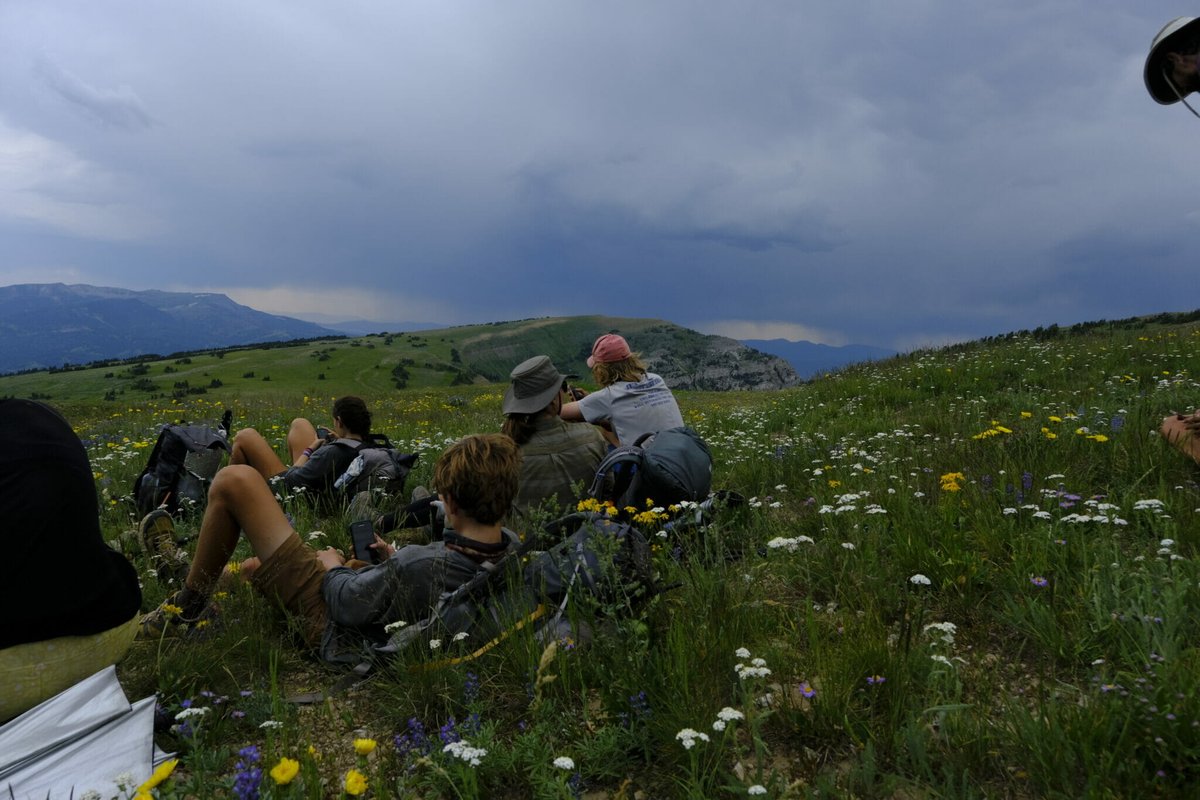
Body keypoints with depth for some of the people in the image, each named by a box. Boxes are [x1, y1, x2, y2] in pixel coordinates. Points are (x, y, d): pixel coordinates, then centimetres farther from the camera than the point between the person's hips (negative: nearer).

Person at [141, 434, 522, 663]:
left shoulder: (421, 566, -38)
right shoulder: (512, 548, -16)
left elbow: (347, 604, -20)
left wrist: (333, 566, 0)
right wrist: (396, 559, 3)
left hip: (331, 621, -9)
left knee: (234, 480, -7)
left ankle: (188, 605, 11)